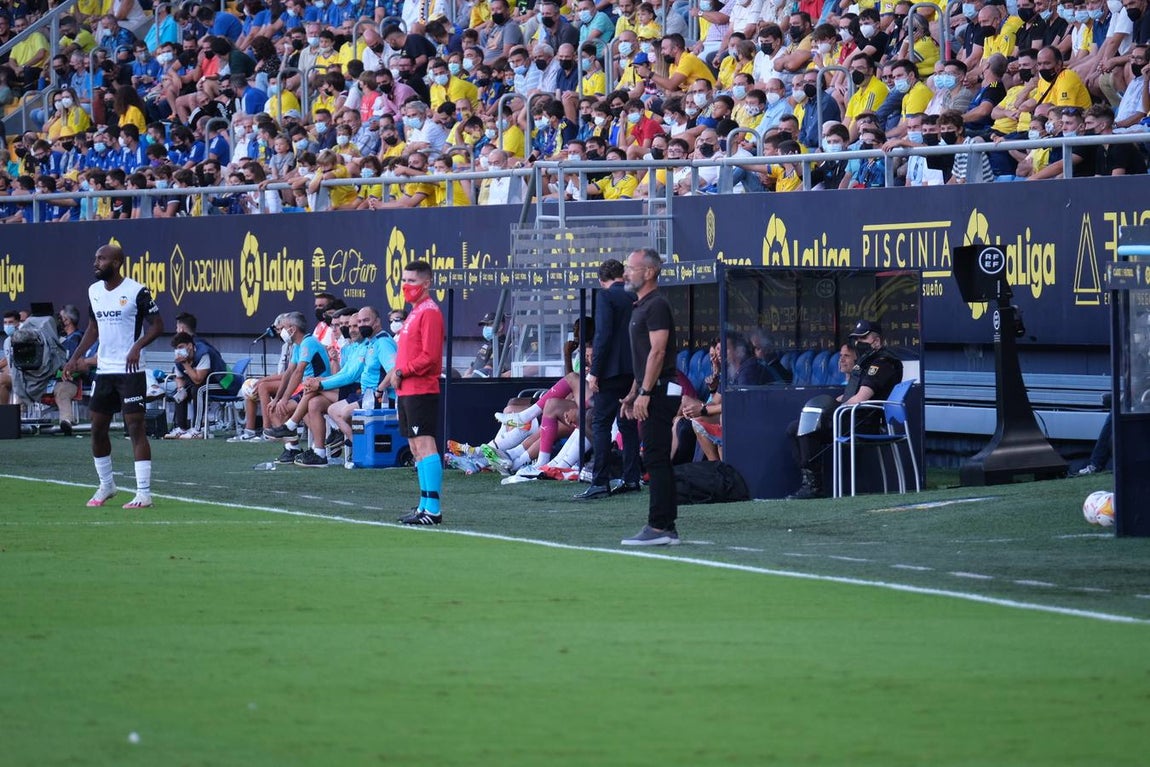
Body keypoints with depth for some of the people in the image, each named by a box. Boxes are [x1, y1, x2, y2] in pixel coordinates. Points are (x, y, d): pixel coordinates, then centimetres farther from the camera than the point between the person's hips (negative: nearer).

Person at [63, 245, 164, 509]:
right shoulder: (94, 291, 10)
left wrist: (137, 346, -25)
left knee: (136, 427, -10)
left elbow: (157, 325, -10)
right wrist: (75, 358, 14)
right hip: (104, 370, 7)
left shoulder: (136, 291, -11)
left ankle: (144, 492, -10)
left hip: (130, 371, -7)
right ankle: (106, 486, 27)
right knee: (98, 428, 10)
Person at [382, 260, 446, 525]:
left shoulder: (429, 312, -11)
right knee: (416, 448, 11)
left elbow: (429, 357, -18)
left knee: (425, 444, -13)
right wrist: (394, 375, 12)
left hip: (421, 391, -10)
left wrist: (401, 372, -15)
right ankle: (425, 506, 16)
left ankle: (433, 509, -17)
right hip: (408, 391, 10)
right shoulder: (415, 312, 20)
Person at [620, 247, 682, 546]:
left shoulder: (656, 305, -12)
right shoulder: (641, 306, 20)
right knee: (659, 461, 10)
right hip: (651, 393, 11)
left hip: (659, 392, -11)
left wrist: (644, 392, -22)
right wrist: (633, 393, 22)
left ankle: (658, 527, -13)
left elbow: (657, 352, -19)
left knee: (656, 459, -12)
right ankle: (667, 527, 11)